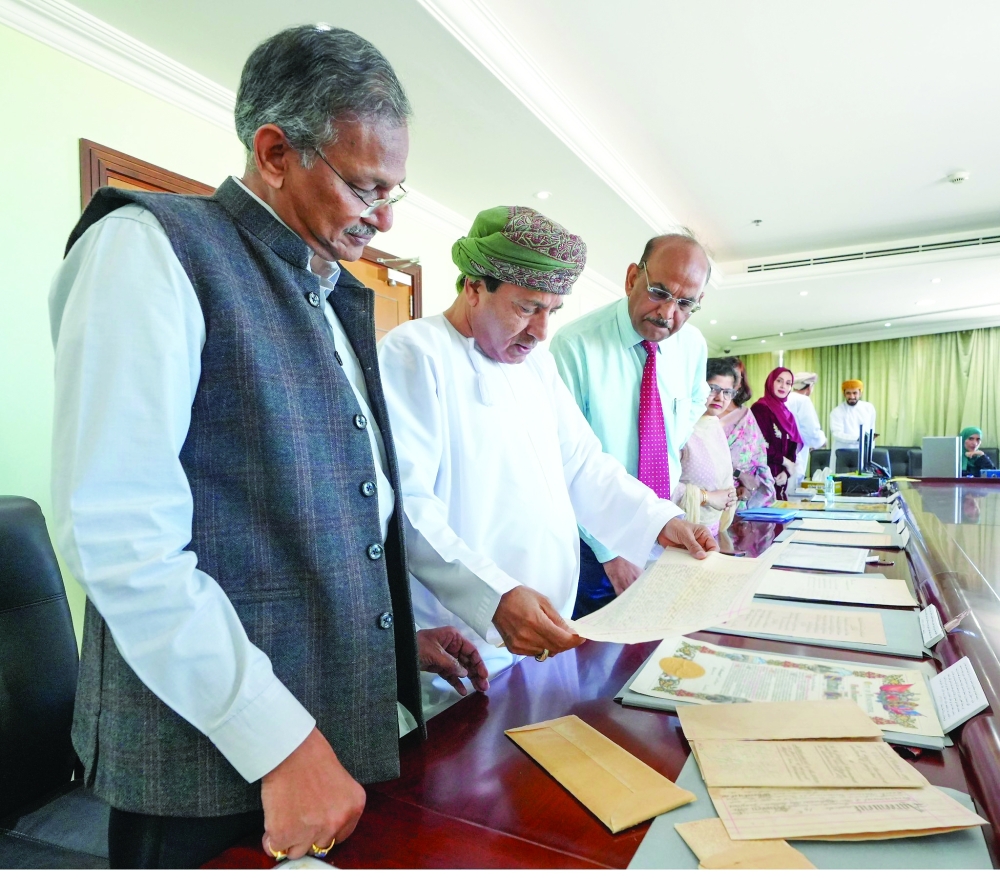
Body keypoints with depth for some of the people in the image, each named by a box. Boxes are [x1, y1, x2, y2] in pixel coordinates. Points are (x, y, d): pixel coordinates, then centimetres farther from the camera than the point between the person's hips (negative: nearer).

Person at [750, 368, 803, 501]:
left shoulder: (787, 414, 16)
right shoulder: (759, 408, -8)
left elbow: (792, 448, 13)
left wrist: (786, 472, -4)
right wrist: (785, 462, -5)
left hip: (780, 478, 7)